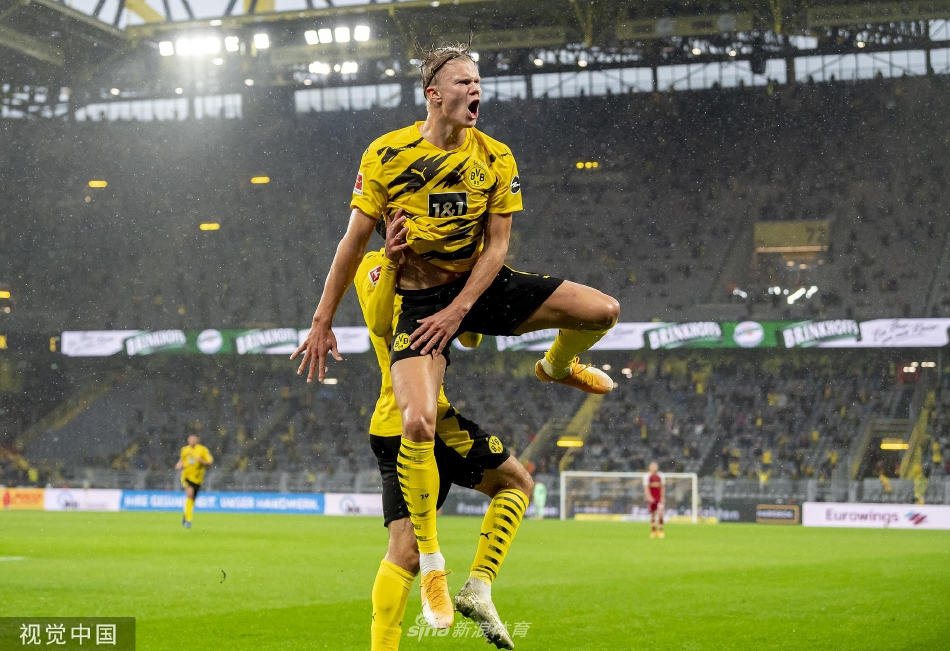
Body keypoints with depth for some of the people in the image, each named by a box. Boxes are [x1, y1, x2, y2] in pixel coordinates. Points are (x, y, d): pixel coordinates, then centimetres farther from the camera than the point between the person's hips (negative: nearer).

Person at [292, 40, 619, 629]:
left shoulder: (496, 159, -4)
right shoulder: (386, 155, -9)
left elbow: (496, 245, -4)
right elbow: (354, 243, -4)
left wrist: (459, 309, -16)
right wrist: (323, 322, -3)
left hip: (482, 285, 3)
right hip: (420, 296, -3)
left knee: (604, 311, -14)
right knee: (418, 423, -24)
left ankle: (557, 367, 25)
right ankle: (431, 564, -7)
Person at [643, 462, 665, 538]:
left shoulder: (661, 476, 8)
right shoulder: (647, 476, 1)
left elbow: (663, 487, 9)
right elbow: (646, 487, -5)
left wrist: (663, 497, 0)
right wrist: (649, 497, -16)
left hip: (660, 497, 1)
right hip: (651, 497, -1)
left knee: (660, 513, -12)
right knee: (652, 514, 4)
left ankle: (660, 531, -8)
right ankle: (653, 531, 14)